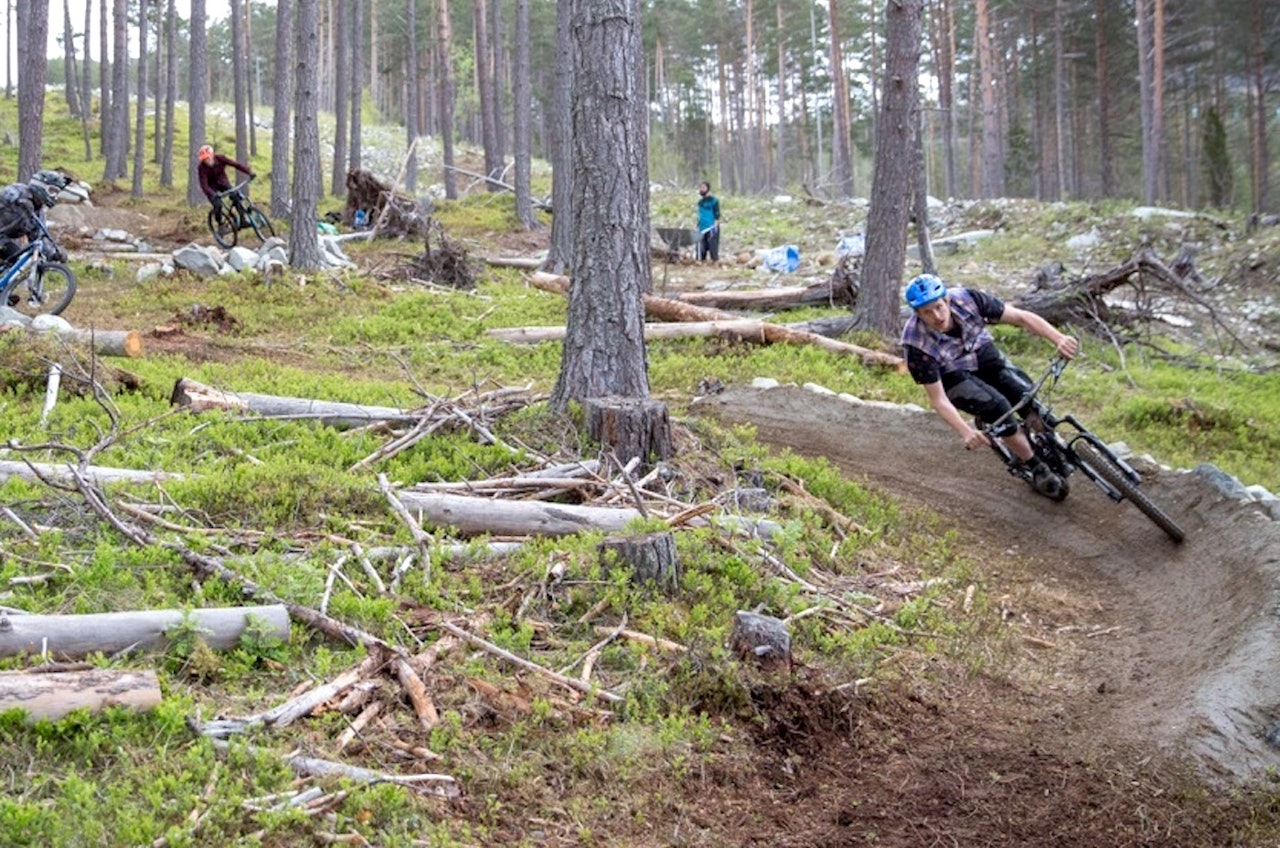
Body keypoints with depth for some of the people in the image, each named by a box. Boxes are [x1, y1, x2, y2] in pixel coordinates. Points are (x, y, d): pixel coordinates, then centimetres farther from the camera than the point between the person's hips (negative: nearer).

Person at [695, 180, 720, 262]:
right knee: (701, 249, 5)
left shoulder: (713, 200, -4)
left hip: (711, 229, -7)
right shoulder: (700, 201, 16)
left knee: (713, 248, -7)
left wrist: (715, 226, -17)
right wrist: (698, 226, 18)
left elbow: (717, 215, -8)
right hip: (702, 229, 7)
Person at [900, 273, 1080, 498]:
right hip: (954, 376, -3)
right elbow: (938, 399, -27)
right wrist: (966, 432, -41)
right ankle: (1038, 470, -7)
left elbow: (1020, 317, -24)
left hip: (985, 356, 3)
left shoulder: (967, 299, -27)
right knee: (998, 408, -27)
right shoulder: (916, 344, -32)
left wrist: (1059, 338, -38)